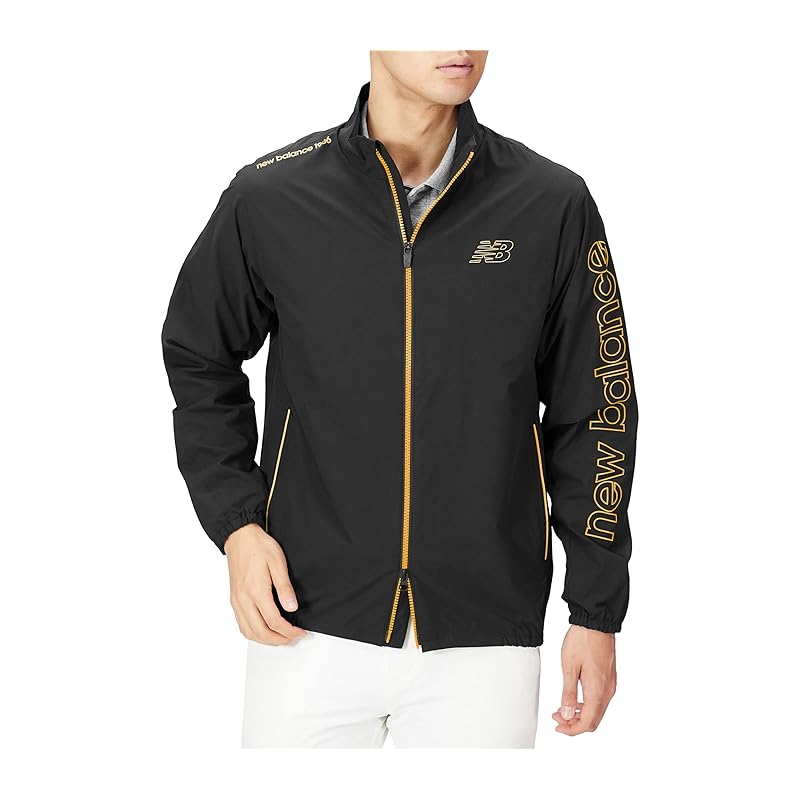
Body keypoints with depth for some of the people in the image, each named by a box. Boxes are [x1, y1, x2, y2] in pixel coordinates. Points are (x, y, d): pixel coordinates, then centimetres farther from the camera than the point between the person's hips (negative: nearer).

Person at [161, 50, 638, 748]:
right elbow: (199, 360, 12)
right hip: (311, 622, 0)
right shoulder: (271, 197, -3)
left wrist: (598, 611, 5)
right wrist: (236, 525, 0)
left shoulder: (553, 206, -2)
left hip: (486, 641, 0)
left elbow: (593, 416, 4)